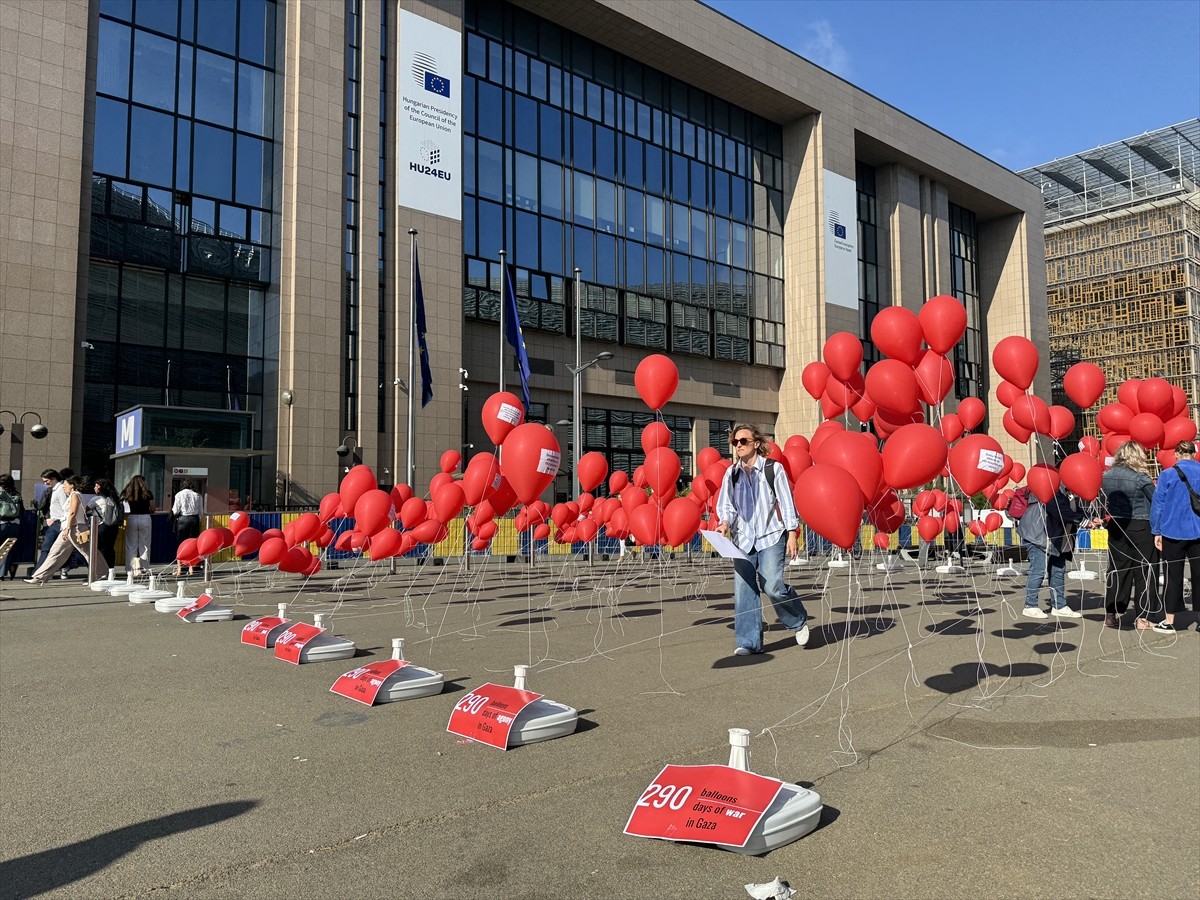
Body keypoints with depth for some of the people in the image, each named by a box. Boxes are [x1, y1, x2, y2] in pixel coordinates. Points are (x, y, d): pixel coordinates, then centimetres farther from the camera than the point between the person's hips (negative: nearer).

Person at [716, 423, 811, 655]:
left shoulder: (773, 468, -3)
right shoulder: (731, 473, 6)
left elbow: (786, 503, -1)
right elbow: (725, 504, 11)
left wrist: (791, 534, -4)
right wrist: (726, 522, -9)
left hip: (771, 536, -4)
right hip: (743, 540, 4)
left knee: (772, 586, -14)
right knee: (743, 590, -2)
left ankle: (799, 621, 15)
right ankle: (749, 642, 7)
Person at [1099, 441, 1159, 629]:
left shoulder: (1106, 476, 2)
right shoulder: (1140, 477, -13)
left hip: (1116, 527, 5)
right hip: (1141, 528, -5)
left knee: (1118, 569, 11)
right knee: (1144, 571, 5)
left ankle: (1111, 614, 14)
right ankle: (1143, 617, 8)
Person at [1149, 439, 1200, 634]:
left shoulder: (1167, 475, -6)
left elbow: (1157, 505, -5)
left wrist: (1156, 531, 3)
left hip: (1173, 532, -2)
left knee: (1173, 576, 4)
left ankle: (1169, 621, 6)